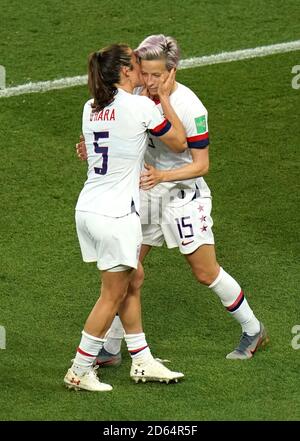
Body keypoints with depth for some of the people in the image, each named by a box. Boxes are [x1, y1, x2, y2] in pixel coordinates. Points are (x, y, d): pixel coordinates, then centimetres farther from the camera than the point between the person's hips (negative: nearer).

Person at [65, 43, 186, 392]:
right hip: (116, 215, -8)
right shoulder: (140, 106, -13)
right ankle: (79, 371, 11)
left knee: (128, 284, 19)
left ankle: (142, 361, 25)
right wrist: (164, 98, 6)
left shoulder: (91, 108, 8)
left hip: (87, 207, 8)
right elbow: (179, 143, -2)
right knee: (112, 296, 5)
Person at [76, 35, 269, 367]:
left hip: (184, 194, -5)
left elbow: (201, 165, -18)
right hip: (147, 193, 5)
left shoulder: (190, 107, -22)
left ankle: (253, 331, 23)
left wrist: (162, 176, -33)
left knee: (206, 273, 2)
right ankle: (110, 349, 11)